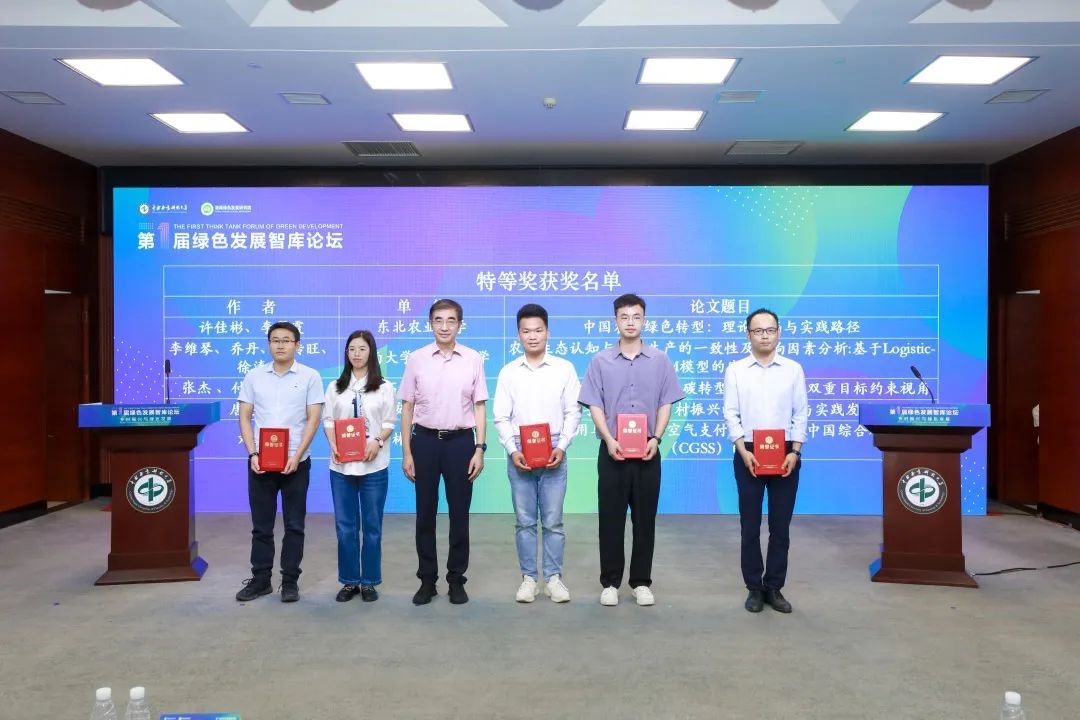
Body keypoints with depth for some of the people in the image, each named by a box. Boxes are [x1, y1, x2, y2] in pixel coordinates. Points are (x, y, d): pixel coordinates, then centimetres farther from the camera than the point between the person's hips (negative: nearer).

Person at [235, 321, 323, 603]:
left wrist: (296, 457, -13)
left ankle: (290, 581, 16)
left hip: (296, 462, -2)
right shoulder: (254, 376, 6)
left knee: (294, 525, 5)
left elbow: (313, 420, -4)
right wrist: (253, 454, -7)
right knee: (261, 525, 9)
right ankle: (260, 579, 21)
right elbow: (244, 418, 5)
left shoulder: (310, 377, -1)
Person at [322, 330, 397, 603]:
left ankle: (369, 582, 15)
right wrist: (333, 445, -11)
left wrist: (377, 442, -18)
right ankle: (349, 581, 17)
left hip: (374, 465, -2)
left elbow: (389, 423, 0)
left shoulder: (384, 387, 3)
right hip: (341, 465, 2)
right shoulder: (335, 387, 10)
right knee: (345, 526, 6)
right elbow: (328, 421, 7)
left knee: (372, 526, 5)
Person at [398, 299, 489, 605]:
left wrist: (479, 449, -4)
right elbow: (407, 408, 4)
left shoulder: (473, 359, -1)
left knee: (459, 513, 7)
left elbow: (480, 407, 2)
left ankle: (456, 579, 20)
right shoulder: (416, 359, 0)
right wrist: (406, 452, 0)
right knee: (425, 513, 8)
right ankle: (427, 579, 21)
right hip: (425, 440, 1)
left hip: (460, 441, 0)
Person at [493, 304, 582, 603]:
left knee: (553, 521, 5)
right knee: (524, 521, 8)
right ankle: (528, 578, 19)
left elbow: (573, 412, 1)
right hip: (519, 457, 1)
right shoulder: (508, 372, 3)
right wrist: (512, 451, -10)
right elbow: (501, 417, 2)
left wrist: (562, 447, -10)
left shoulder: (564, 368, 1)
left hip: (553, 455, -1)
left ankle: (553, 578, 18)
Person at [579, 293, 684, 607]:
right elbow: (595, 406, -1)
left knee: (645, 518, 7)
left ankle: (642, 582, 19)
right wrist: (609, 440, -14)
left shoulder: (660, 360, 4)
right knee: (611, 518, 5)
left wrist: (656, 438, -10)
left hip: (647, 451, 1)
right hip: (612, 451, -1)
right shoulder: (601, 361, 1)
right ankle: (610, 582, 16)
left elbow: (666, 404, 4)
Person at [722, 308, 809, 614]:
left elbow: (801, 413, 3)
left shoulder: (793, 369, 4)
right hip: (748, 454, -1)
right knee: (750, 525, 5)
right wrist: (743, 451, -12)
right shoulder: (736, 370, 1)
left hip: (785, 454, 1)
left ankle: (774, 587, 18)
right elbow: (731, 414, -2)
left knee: (780, 525, 6)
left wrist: (794, 451, -7)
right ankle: (754, 588, 16)